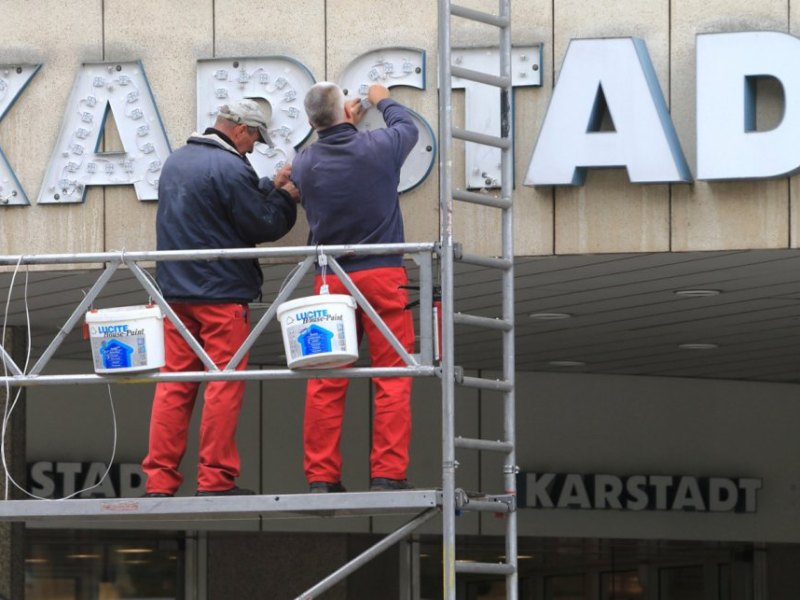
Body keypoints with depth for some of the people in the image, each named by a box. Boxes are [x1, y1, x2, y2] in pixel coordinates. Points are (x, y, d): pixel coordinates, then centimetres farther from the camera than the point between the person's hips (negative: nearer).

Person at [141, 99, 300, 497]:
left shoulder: (176, 162, 14)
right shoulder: (230, 167, -14)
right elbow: (264, 226, -9)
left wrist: (271, 187, 23)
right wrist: (285, 197, 8)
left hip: (175, 292, 8)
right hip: (222, 293, -8)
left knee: (174, 385, 6)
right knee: (224, 386, -2)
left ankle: (159, 479, 1)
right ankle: (215, 479, -4)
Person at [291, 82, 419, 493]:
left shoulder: (303, 164, 0)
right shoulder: (377, 148, -5)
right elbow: (407, 127, 18)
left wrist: (345, 122, 32)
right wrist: (383, 101, 36)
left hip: (330, 282, 3)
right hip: (382, 275, -3)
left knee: (325, 382, 5)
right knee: (392, 376, -2)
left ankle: (321, 476, 4)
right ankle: (388, 474, -8)